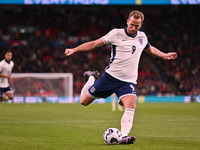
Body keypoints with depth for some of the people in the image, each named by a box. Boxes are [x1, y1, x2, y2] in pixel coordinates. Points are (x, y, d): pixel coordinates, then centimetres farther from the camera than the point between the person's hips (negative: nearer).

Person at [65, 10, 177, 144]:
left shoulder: (142, 37, 9)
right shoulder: (116, 34, -6)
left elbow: (150, 49, 33)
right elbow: (94, 44, -8)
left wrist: (165, 56, 30)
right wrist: (74, 50, -15)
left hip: (128, 82, 2)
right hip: (110, 76, -2)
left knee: (131, 106, -25)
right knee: (84, 101, 5)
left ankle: (123, 137, -28)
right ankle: (92, 78, 34)